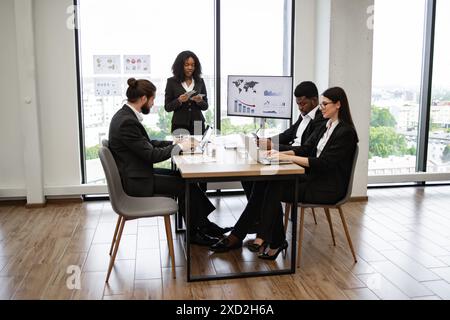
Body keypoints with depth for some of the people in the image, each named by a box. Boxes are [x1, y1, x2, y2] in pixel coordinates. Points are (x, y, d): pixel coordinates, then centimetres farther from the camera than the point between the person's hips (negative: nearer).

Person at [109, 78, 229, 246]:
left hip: (136, 172, 10)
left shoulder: (125, 115, 6)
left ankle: (203, 224, 13)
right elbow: (151, 155, -23)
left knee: (183, 177, 8)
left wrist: (174, 143, 3)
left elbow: (147, 144, 14)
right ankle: (196, 232, 13)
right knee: (185, 185, -5)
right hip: (136, 181, -10)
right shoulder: (127, 122, -25)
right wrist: (179, 147, -10)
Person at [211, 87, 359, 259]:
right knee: (265, 184, -13)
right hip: (313, 178, 8)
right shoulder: (326, 127, 15)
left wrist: (288, 157, -23)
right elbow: (305, 149, 11)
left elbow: (323, 162, -21)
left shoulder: (346, 132, -12)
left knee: (275, 190, -21)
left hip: (328, 187, -8)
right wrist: (280, 153, -7)